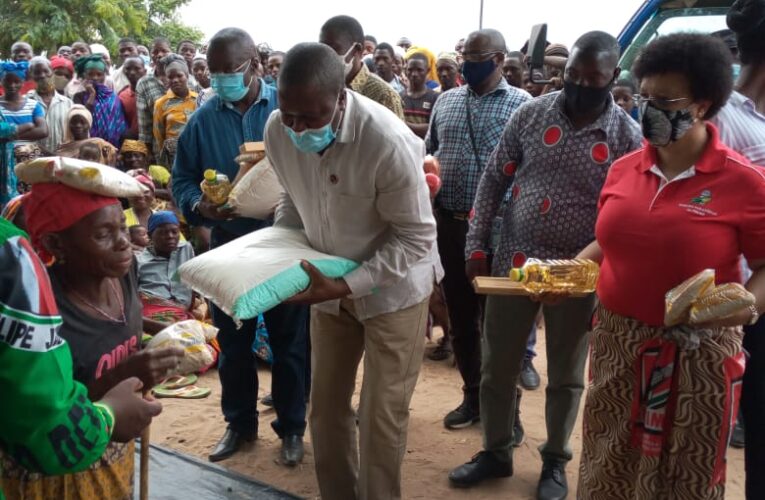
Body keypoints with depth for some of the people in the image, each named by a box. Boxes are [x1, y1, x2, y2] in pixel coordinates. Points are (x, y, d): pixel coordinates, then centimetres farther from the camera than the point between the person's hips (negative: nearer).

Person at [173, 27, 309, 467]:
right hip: (228, 246, 2)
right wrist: (199, 205, -18)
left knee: (290, 342, 9)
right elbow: (182, 179, 3)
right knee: (233, 342, 15)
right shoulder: (202, 119, 0)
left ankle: (292, 427, 26)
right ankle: (240, 422, 33)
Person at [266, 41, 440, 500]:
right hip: (329, 283, 5)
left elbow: (416, 237, -23)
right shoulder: (278, 131, -13)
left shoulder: (389, 143, -31)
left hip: (394, 289, -5)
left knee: (381, 418, 4)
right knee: (327, 408, 15)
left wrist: (345, 286, -30)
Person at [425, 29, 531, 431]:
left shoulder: (520, 103, -4)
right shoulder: (445, 101, 10)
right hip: (448, 222, 5)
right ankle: (473, 395, 29)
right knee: (460, 315, 13)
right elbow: (427, 152, 16)